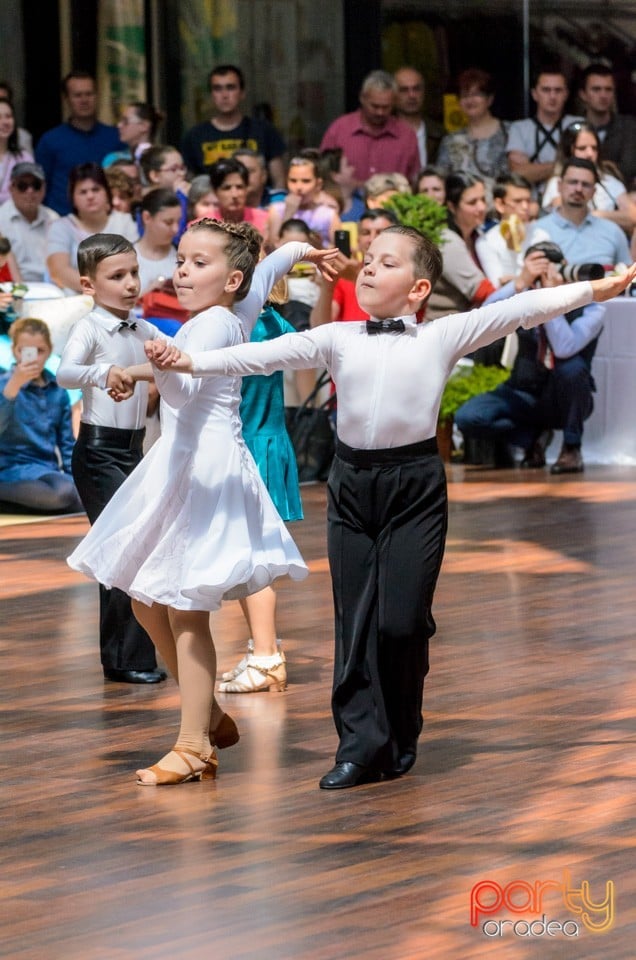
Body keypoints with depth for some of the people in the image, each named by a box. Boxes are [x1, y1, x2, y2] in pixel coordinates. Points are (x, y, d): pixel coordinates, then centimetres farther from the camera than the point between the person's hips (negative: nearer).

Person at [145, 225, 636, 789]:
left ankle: (400, 739, 16)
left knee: (402, 620, -4)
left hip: (415, 486, -3)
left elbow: (517, 312, -1)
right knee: (355, 618, 2)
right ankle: (361, 743, 6)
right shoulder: (337, 340, 8)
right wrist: (191, 362, -9)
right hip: (352, 485, 3)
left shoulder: (442, 337, 3)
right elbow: (266, 355, 2)